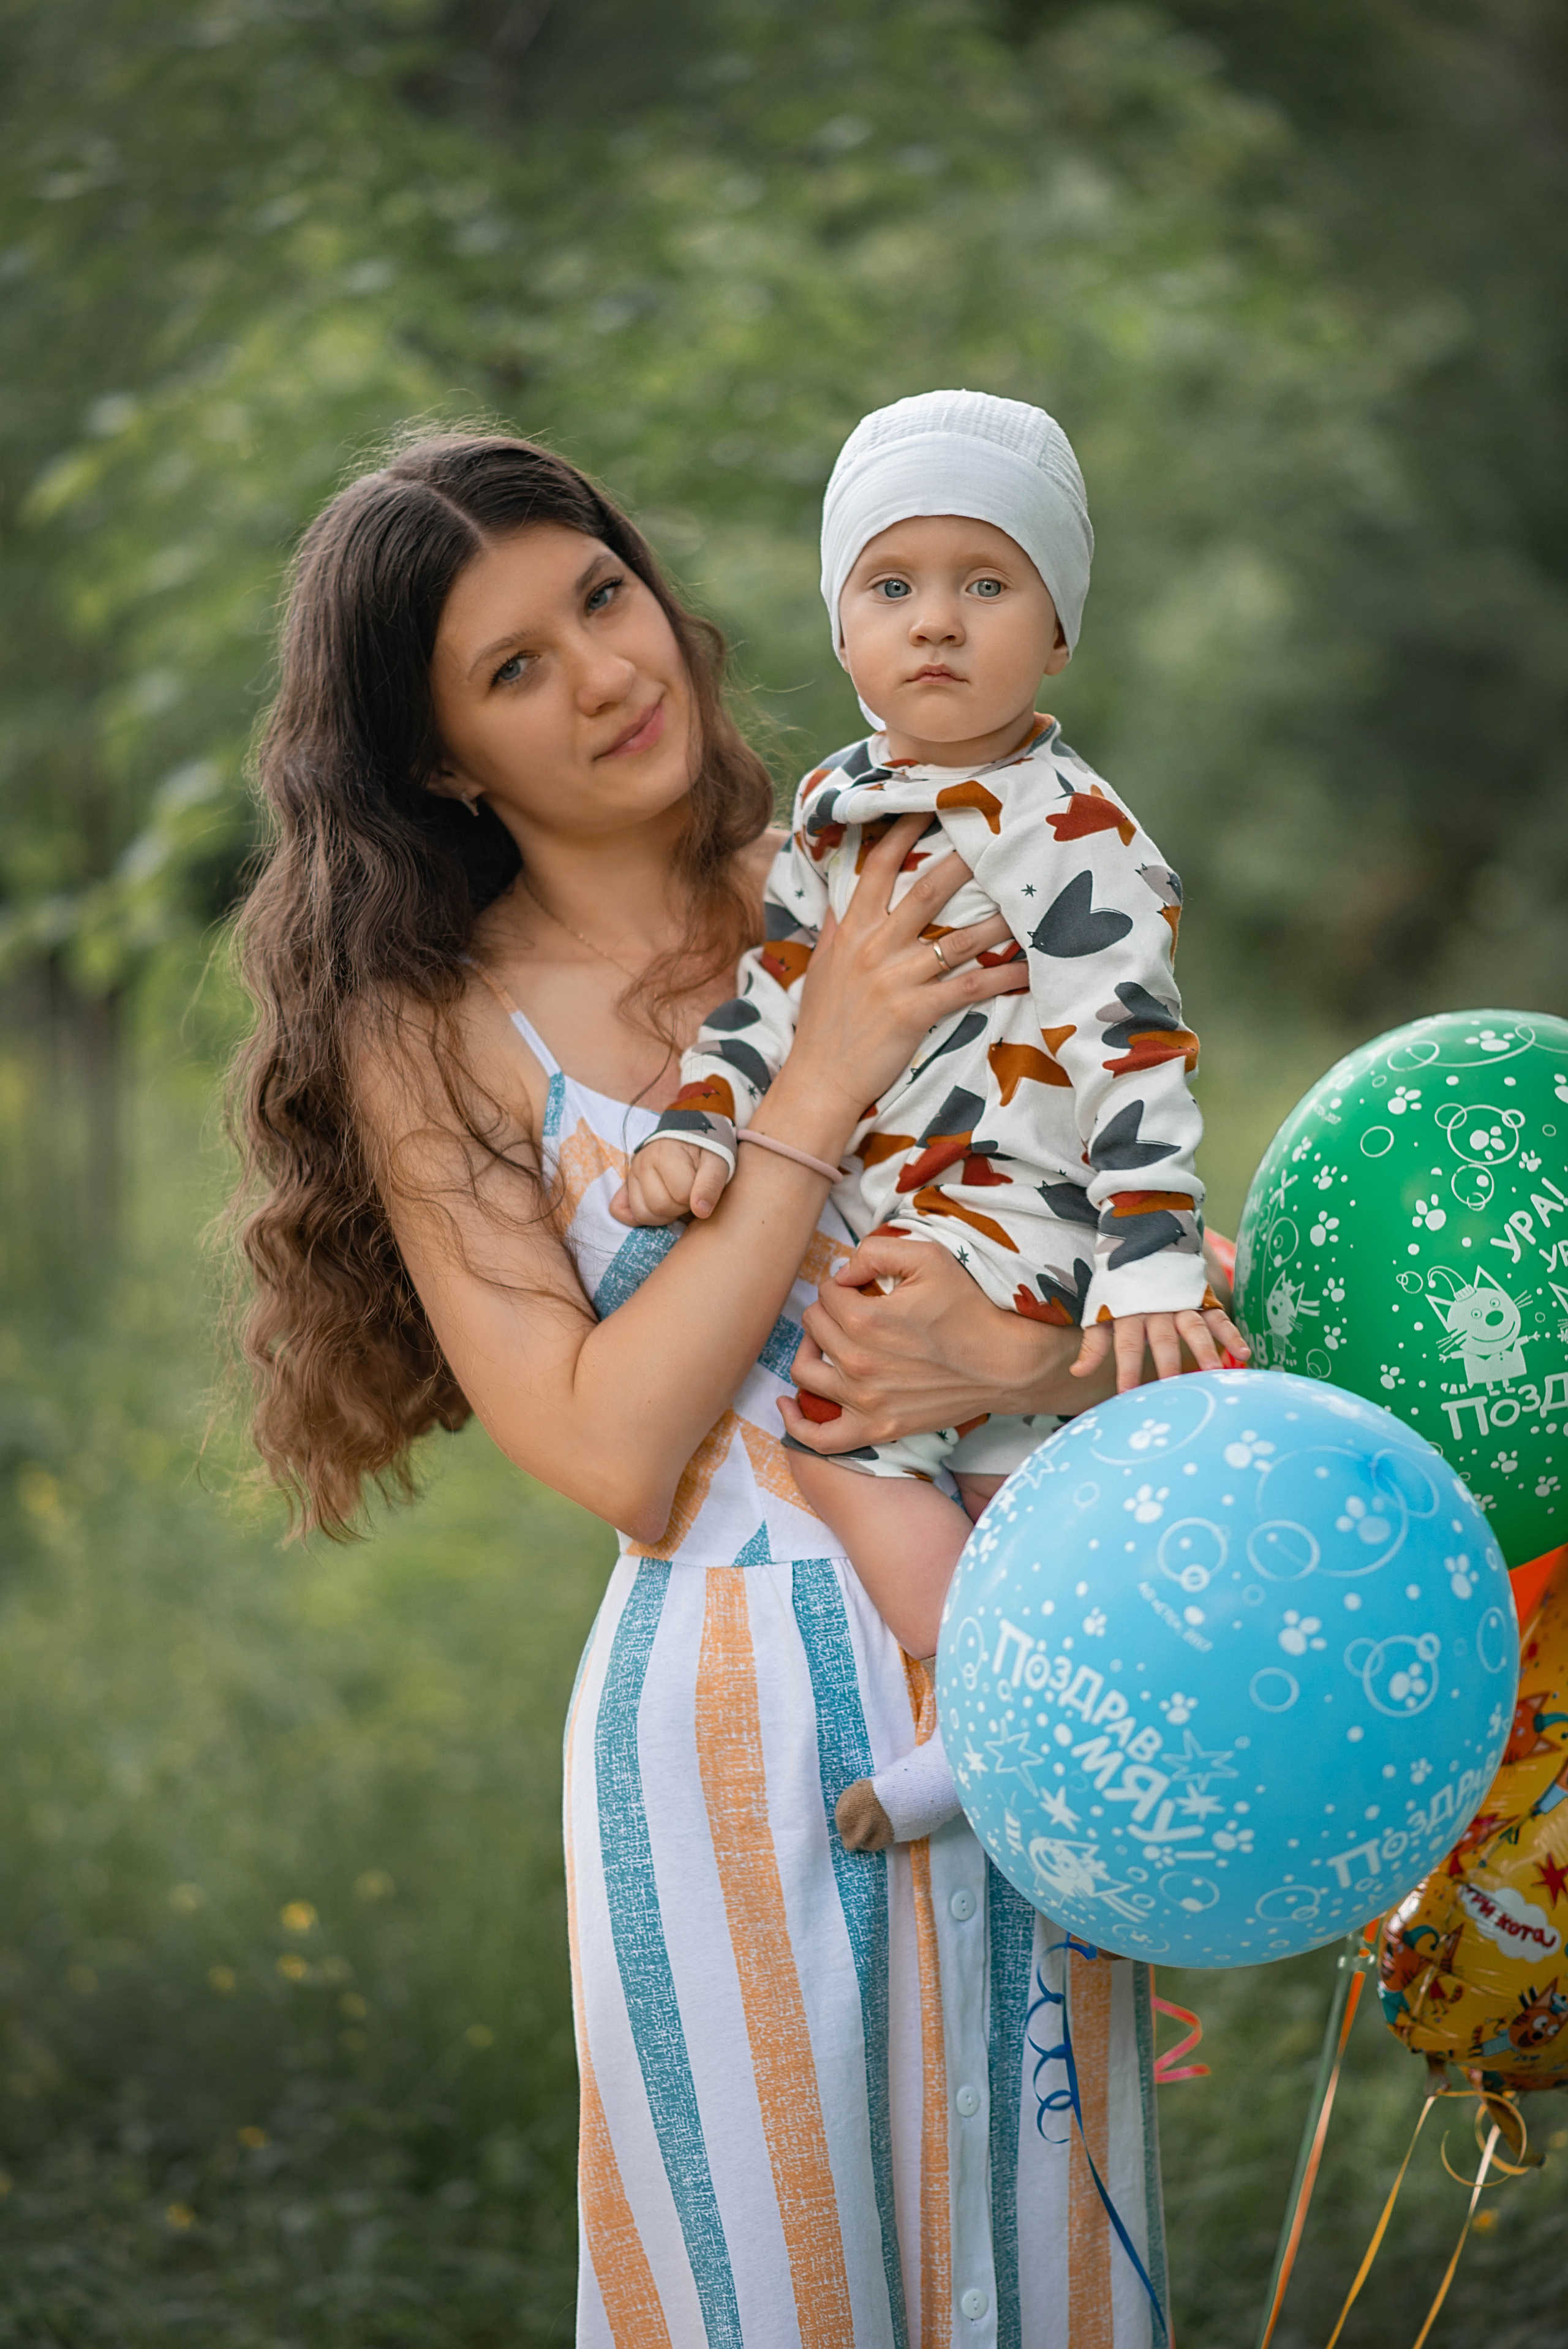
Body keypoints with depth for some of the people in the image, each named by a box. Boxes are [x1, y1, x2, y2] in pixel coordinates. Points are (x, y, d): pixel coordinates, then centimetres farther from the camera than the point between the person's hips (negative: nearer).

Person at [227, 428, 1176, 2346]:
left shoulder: (881, 893, 4)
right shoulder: (433, 1038, -4)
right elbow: (614, 1454, -13)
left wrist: (1018, 1356, -17)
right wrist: (820, 1083, -15)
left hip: (1019, 1684, 3)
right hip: (739, 1731, -3)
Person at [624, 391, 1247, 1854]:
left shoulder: (1073, 834, -12)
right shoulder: (829, 812, 10)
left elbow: (1135, 1051, -16)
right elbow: (769, 995, 11)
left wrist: (1155, 1264, -22)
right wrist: (698, 1128, -6)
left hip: (1013, 1214, -8)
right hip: (871, 1213, 8)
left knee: (847, 1409, -19)